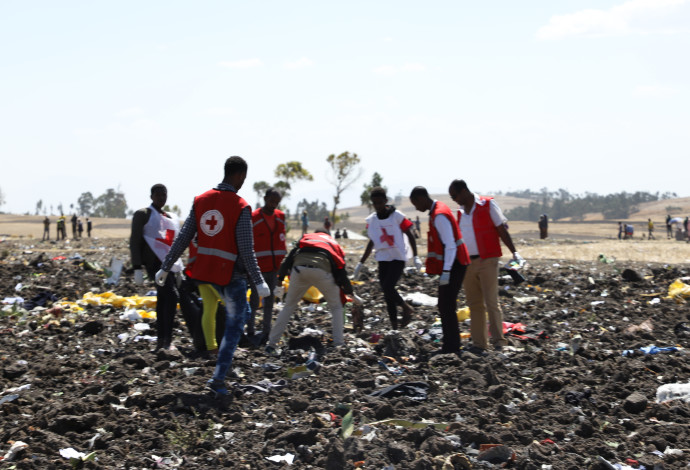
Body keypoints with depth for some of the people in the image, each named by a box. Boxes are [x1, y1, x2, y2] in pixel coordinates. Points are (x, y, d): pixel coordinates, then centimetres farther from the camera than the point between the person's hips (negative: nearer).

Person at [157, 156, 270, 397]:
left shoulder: (201, 200, 1)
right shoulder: (240, 207, -15)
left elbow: (183, 238, 2)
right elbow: (246, 250, -18)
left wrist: (166, 267, 7)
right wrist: (259, 282, -16)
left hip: (206, 268, 6)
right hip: (231, 273, -6)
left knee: (239, 312, 27)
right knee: (234, 326, 6)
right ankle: (218, 379, -2)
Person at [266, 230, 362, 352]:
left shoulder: (306, 237, 37)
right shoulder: (334, 244, 35)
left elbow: (289, 259, 24)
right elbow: (340, 272, 26)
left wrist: (280, 280, 26)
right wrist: (351, 293, 36)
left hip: (299, 269, 1)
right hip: (322, 271, -1)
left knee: (289, 306, 17)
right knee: (336, 307, 20)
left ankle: (271, 343, 15)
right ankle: (339, 344, 10)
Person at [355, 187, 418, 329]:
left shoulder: (397, 216, -8)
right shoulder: (371, 220, 6)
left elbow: (410, 235, -2)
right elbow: (371, 242, 16)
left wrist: (416, 257, -9)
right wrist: (361, 263, 16)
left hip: (398, 258, -5)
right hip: (382, 259, 5)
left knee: (388, 287, -20)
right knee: (387, 295, 3)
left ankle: (406, 308, 5)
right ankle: (394, 326, 8)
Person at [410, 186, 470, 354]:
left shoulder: (439, 215, -18)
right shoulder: (436, 212, 14)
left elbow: (450, 245, -23)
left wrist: (446, 271, -24)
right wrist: (444, 270, 21)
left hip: (453, 265, -11)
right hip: (451, 265, 11)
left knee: (447, 306, -8)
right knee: (445, 306, 14)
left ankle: (452, 346, -5)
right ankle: (451, 345, 19)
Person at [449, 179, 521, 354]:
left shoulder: (488, 205, -3)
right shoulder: (461, 211, 14)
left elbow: (502, 231, -4)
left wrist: (514, 252, -10)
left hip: (487, 261, -6)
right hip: (467, 263, 6)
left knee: (491, 302, -8)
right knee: (474, 304, 5)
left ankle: (498, 342, -6)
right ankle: (479, 343, 8)